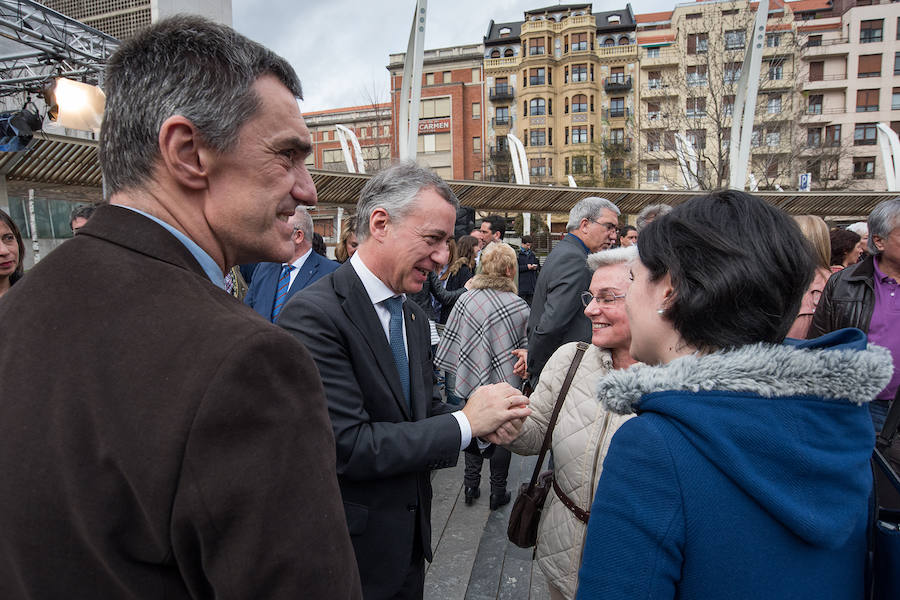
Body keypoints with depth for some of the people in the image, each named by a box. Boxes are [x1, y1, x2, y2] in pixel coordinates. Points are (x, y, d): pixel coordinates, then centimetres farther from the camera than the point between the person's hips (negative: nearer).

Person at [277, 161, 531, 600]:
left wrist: (488, 422, -12)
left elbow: (426, 407, 8)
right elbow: (345, 446, -27)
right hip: (353, 555, -7)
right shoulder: (313, 314, -22)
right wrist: (466, 422, -20)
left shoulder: (415, 318, 4)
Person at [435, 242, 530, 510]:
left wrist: (462, 372, 12)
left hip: (472, 377, 3)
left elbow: (452, 339, 0)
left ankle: (471, 485, 26)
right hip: (505, 382, -3)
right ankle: (498, 491, 23)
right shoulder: (519, 307, -17)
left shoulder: (466, 299, -7)